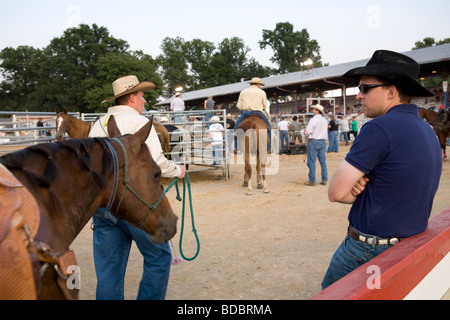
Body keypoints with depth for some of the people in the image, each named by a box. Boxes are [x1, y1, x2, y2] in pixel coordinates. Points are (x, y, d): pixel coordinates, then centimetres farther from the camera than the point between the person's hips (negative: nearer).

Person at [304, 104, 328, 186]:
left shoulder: (313, 120, -13)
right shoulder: (325, 120, 9)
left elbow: (308, 132, -14)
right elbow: (326, 132, 16)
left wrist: (306, 133, 6)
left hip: (314, 141, -7)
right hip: (323, 141, 7)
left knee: (311, 162, -1)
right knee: (323, 161, 9)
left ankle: (312, 180, 0)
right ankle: (324, 180, 12)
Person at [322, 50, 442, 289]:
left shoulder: (380, 127, -22)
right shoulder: (426, 130, 8)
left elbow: (336, 193, -21)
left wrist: (356, 191, -2)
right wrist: (360, 185, -8)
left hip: (370, 249, -9)